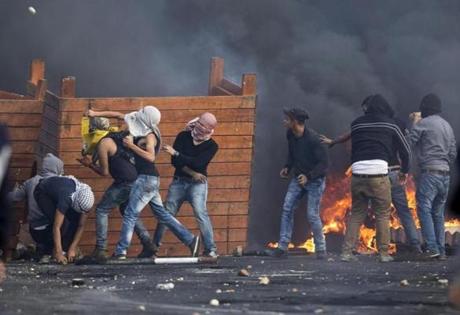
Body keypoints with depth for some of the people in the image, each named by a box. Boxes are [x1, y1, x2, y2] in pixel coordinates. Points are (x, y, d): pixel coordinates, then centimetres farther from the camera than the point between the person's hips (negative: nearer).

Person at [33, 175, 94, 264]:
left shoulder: (87, 201, -26)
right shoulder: (66, 198, -44)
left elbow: (81, 226, -17)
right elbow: (56, 227, -43)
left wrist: (72, 249, -23)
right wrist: (58, 254, -44)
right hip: (43, 193, -6)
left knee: (75, 220, -13)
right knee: (62, 222, -25)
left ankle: (67, 249, -1)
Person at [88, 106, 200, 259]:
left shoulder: (150, 136, -12)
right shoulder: (141, 131, 11)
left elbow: (150, 157, -27)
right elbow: (118, 115, 18)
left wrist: (131, 146, -26)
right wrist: (96, 114, 15)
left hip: (146, 178, -9)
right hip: (149, 179, 9)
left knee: (130, 214, -8)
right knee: (161, 213, 12)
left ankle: (121, 251, -10)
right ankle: (190, 239, 11)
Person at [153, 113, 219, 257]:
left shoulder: (211, 146, -4)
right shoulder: (183, 137, 1)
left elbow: (198, 163, -18)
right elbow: (175, 161, -7)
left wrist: (176, 153, -20)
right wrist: (192, 173, -15)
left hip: (197, 184, -3)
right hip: (179, 181, 3)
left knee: (200, 212, -20)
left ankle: (211, 249, -21)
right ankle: (154, 244, 15)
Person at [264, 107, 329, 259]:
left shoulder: (313, 139, -26)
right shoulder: (290, 135, -3)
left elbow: (324, 163, -23)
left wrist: (309, 176, -30)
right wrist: (287, 167, 2)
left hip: (315, 180, -7)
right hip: (298, 178, 7)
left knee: (312, 215, -8)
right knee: (287, 209, -3)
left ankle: (321, 249, 8)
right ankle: (282, 248, -2)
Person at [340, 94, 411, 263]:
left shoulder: (356, 123, 16)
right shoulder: (389, 124, 11)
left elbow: (353, 148, 18)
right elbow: (405, 150, 17)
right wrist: (404, 171, 29)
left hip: (357, 174, 3)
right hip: (378, 173, -3)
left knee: (356, 214, 11)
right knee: (383, 215, 7)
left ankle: (347, 252, 4)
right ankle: (383, 253, 6)